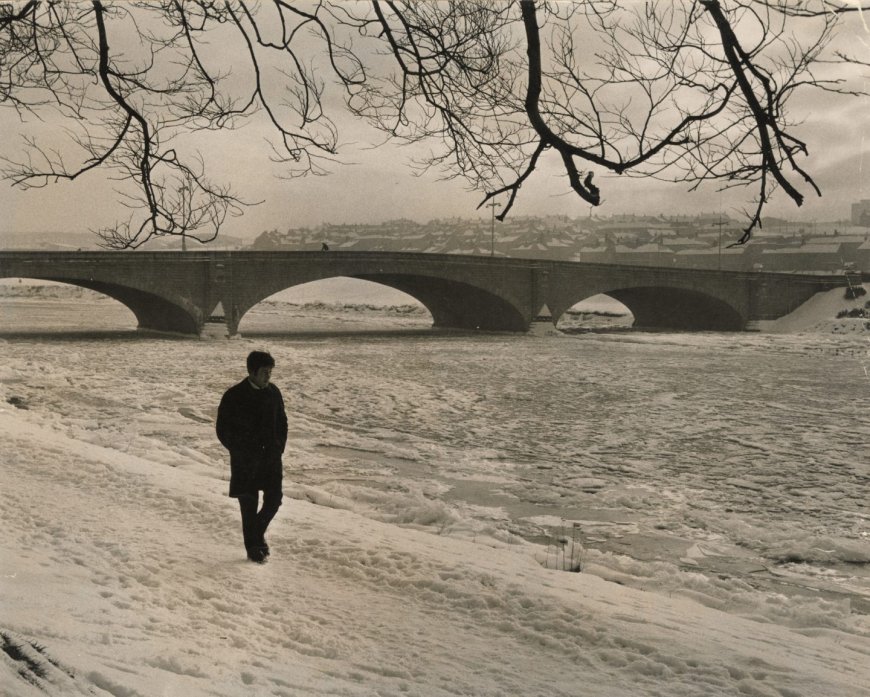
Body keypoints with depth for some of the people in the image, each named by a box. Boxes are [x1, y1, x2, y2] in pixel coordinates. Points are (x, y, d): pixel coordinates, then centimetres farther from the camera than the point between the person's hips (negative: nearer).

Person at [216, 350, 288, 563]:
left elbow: (282, 423, 13)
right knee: (249, 505, 1)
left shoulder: (273, 392, 3)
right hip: (245, 460, -4)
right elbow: (222, 429, -6)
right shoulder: (234, 396, -11)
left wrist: (278, 449, 2)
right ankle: (253, 547, 16)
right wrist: (241, 453, -8)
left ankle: (258, 531, 27)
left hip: (270, 456, 4)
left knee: (274, 498, -1)